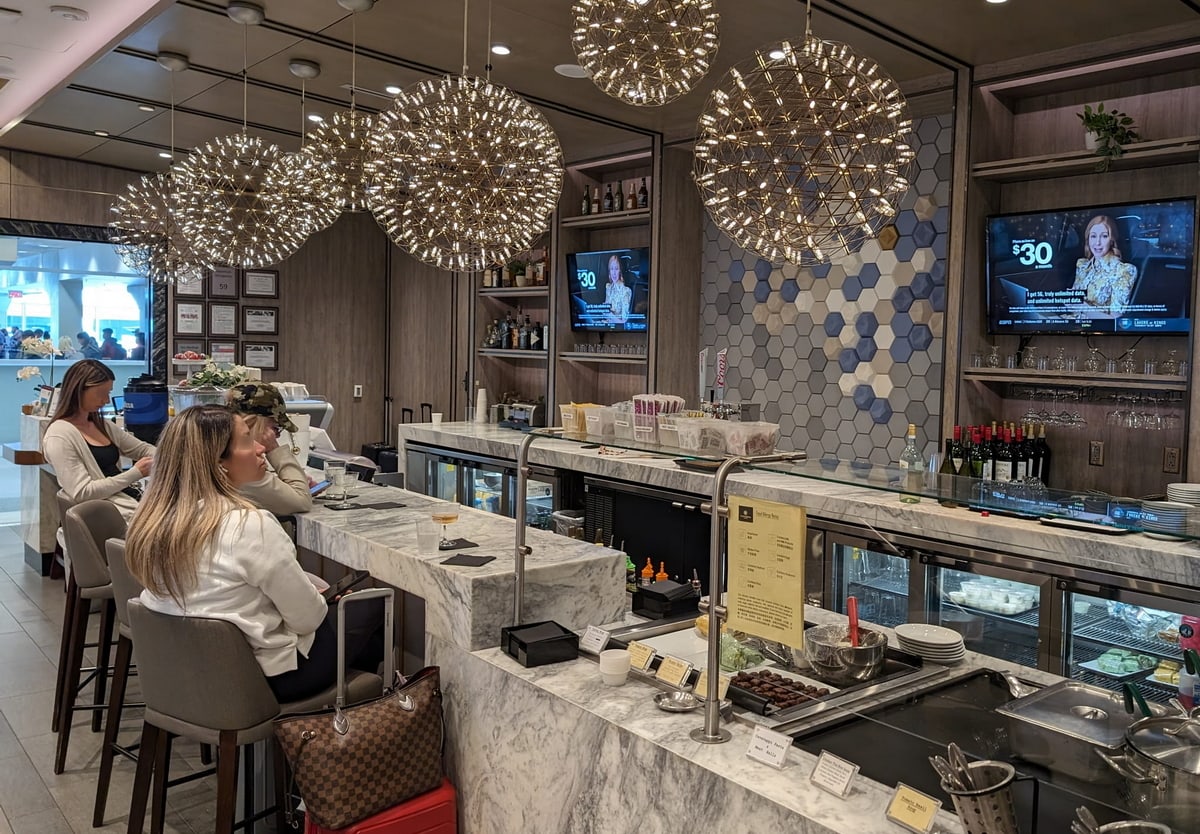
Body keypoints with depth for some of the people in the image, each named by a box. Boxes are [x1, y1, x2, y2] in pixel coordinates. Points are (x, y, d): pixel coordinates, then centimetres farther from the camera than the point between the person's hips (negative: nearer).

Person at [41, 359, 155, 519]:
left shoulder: (101, 426, 17)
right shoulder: (60, 435, -8)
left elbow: (143, 449, 23)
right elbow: (82, 493, -14)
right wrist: (135, 473, -15)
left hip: (135, 498, 8)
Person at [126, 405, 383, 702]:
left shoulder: (154, 519, -6)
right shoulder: (249, 526, -28)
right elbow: (308, 618, -20)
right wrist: (326, 598, 3)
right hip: (264, 675, -7)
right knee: (374, 606, 14)